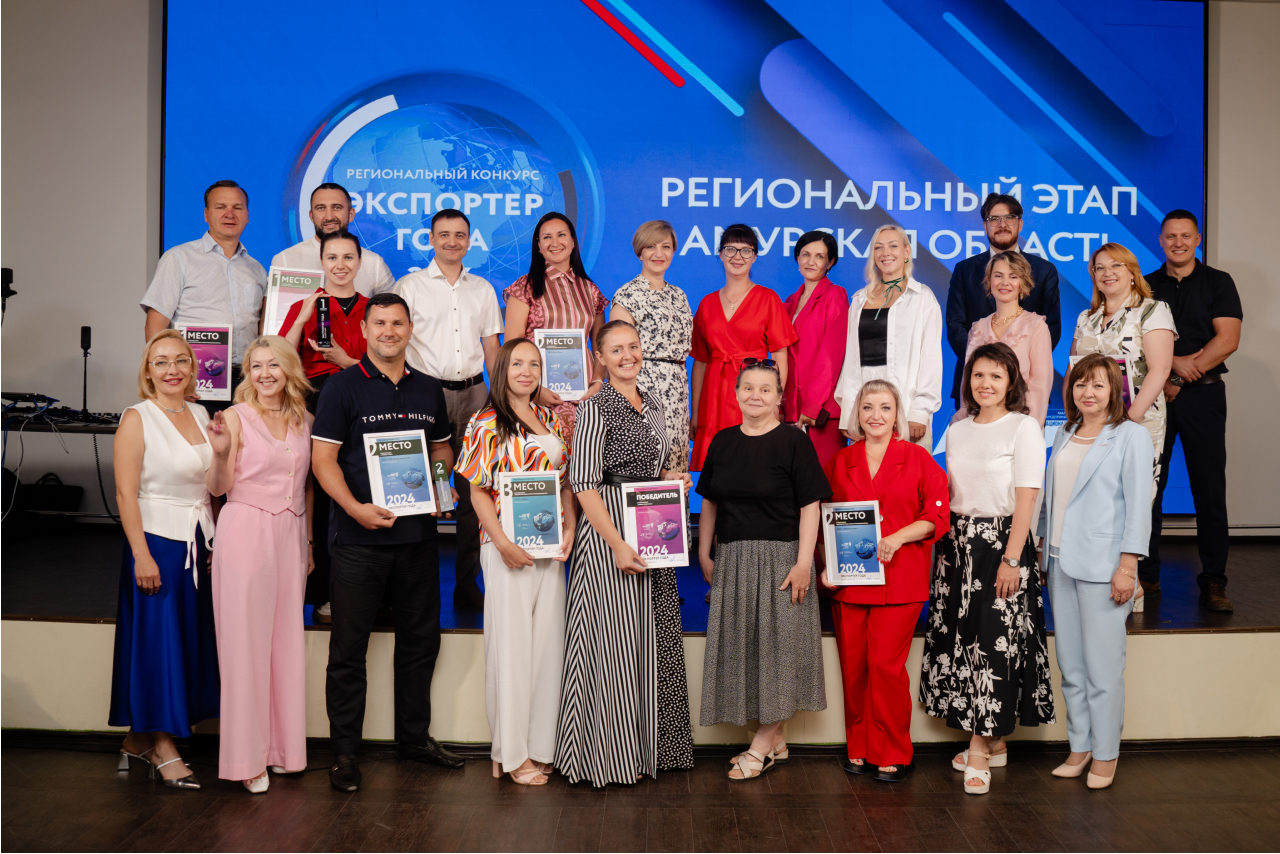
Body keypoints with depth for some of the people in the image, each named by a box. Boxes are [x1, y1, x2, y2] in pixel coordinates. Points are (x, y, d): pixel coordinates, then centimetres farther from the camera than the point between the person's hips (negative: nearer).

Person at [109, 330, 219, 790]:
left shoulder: (201, 415, 10)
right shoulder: (137, 419, -8)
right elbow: (126, 493, -13)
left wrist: (216, 541, 10)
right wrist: (142, 555, -18)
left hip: (199, 544, 7)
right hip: (157, 541, -7)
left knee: (191, 642, 10)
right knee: (157, 640, -1)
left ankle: (138, 739, 23)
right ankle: (162, 747, 11)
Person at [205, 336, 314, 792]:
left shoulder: (304, 420, 10)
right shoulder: (236, 417, -2)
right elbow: (218, 487, -5)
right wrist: (220, 452, -23)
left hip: (291, 536, 4)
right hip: (245, 532, -4)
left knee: (287, 640, 7)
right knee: (246, 641, -1)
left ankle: (281, 744, 19)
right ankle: (246, 757, 7)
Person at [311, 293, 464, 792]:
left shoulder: (428, 390, 12)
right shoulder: (343, 386, -3)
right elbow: (322, 458, -8)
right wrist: (356, 508, -21)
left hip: (418, 533, 5)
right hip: (359, 538, -5)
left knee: (421, 639, 13)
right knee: (348, 648, 2)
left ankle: (414, 737, 28)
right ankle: (344, 752, 14)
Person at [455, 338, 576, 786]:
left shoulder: (551, 421, 12)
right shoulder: (487, 423, -3)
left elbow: (566, 482, 14)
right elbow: (478, 491, -6)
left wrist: (569, 528, -1)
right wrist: (503, 542, -15)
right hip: (508, 546, -5)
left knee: (547, 639, 7)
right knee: (510, 640, 0)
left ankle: (540, 744, 19)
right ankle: (511, 753, 10)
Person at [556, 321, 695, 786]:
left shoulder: (651, 404, 13)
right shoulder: (595, 408, -10)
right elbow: (584, 485, -16)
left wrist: (674, 478, 4)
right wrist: (617, 544, -21)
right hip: (609, 531, -7)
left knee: (655, 639, 11)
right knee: (615, 640, -3)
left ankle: (651, 748, 24)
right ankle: (611, 753, 11)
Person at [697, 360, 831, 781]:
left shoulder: (793, 440, -6)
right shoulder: (723, 441, 9)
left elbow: (809, 506, -9)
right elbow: (709, 502, 14)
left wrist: (803, 562, -16)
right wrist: (704, 555, 12)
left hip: (779, 558, -5)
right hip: (731, 560, 5)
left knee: (776, 643, -1)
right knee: (740, 645, 8)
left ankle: (762, 745, 10)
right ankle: (776, 741, 22)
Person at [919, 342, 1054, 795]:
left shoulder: (1023, 427, -6)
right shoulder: (957, 431, 12)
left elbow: (1025, 498, -11)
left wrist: (1011, 558, -16)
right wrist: (943, 544, 5)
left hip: (1002, 541, -6)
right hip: (958, 545, 6)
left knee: (995, 642, -4)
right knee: (961, 640, 7)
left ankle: (980, 748, 4)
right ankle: (993, 743, 20)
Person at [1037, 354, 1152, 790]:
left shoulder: (1131, 436, -4)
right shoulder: (1064, 434, 14)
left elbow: (1138, 504, -8)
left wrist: (1127, 566, -13)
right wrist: (1042, 545, 14)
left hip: (1102, 566, -6)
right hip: (1060, 563, 6)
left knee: (1102, 665, -1)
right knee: (1069, 664, 10)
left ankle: (1105, 754, 12)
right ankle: (1080, 746, 21)